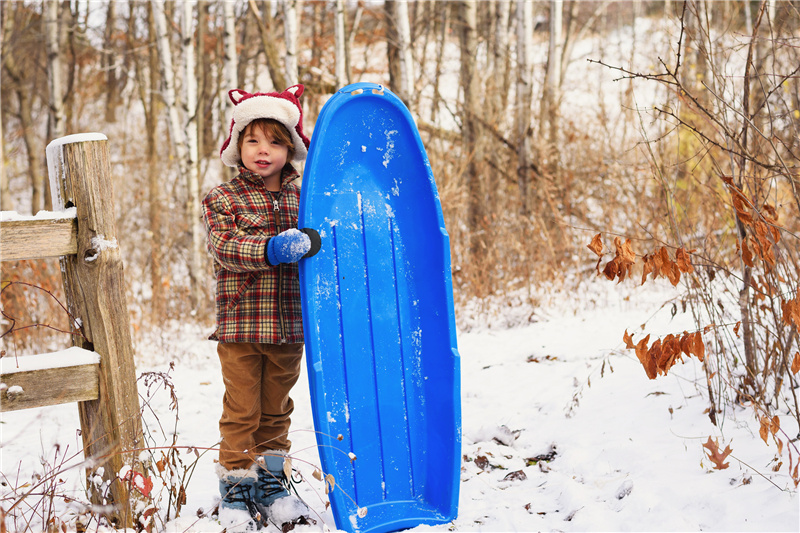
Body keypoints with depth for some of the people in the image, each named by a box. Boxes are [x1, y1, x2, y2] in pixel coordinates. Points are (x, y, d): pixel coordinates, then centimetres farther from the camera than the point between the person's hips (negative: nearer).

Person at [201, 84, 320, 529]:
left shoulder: (303, 198, 6)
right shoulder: (223, 199, -3)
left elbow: (320, 241, 10)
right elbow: (225, 246, -18)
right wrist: (271, 249, -33)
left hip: (289, 326, 3)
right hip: (241, 324, -3)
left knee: (276, 409, 15)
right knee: (241, 411, 4)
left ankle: (271, 483, 28)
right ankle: (236, 489, 17)